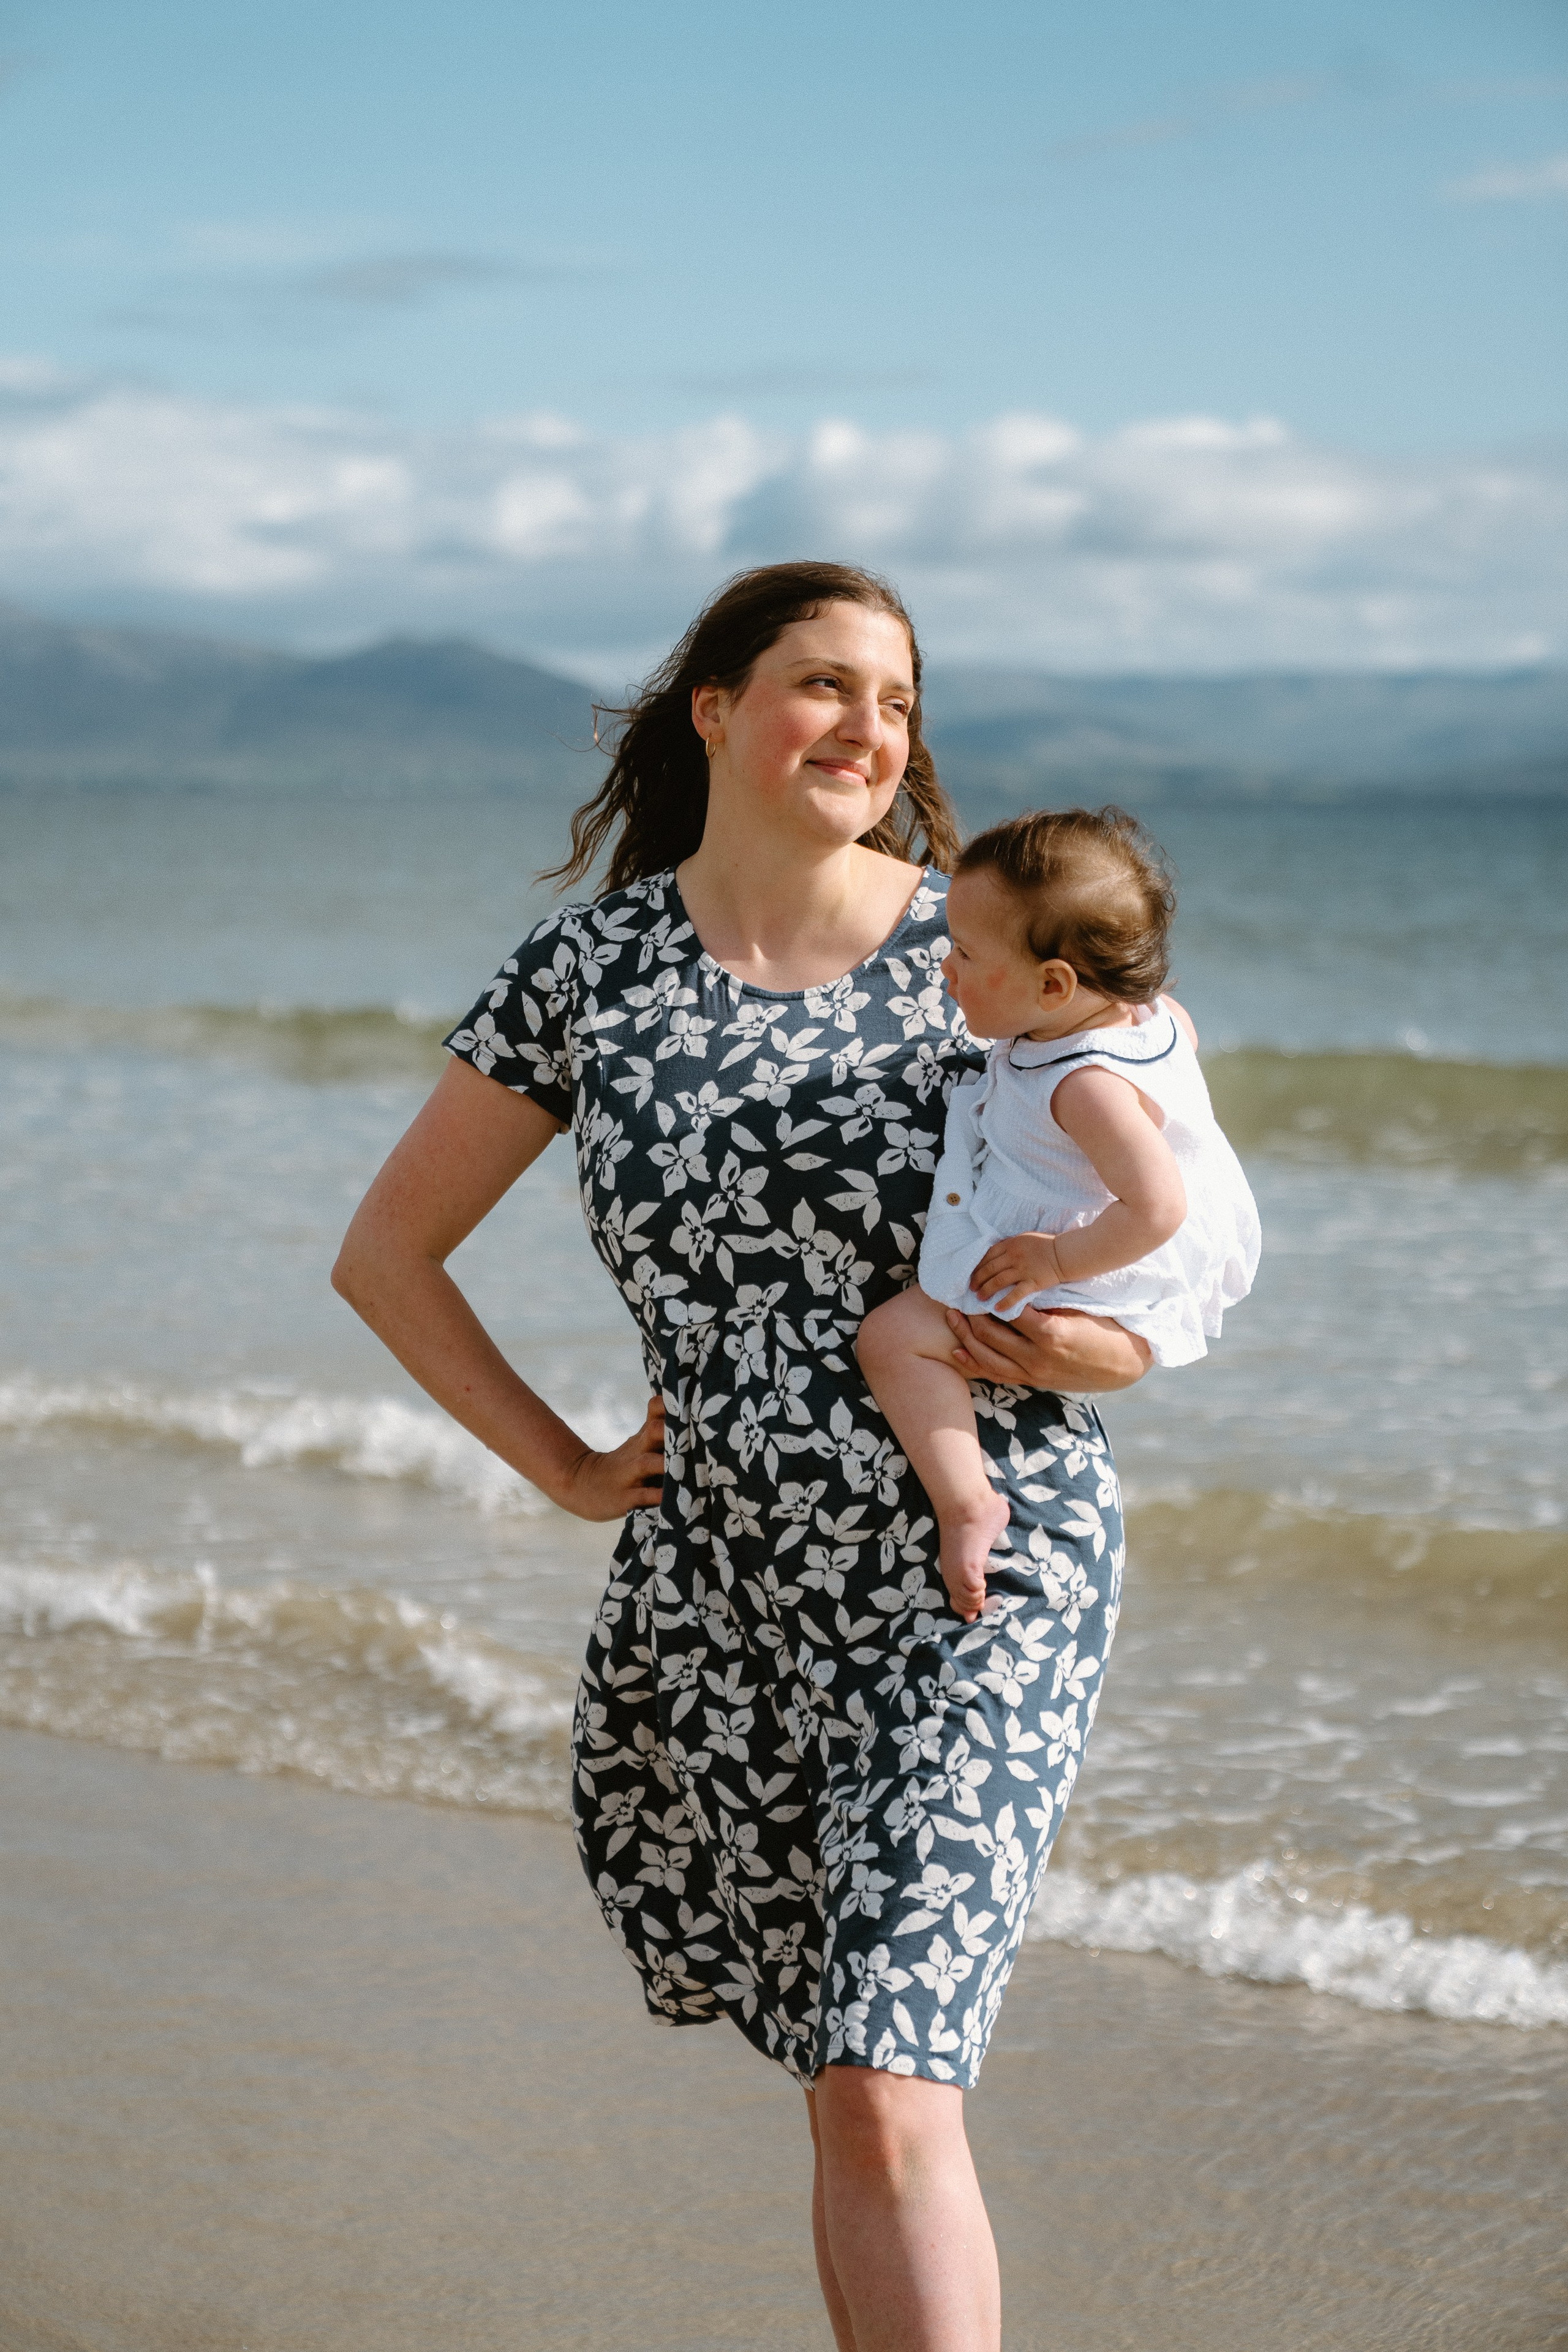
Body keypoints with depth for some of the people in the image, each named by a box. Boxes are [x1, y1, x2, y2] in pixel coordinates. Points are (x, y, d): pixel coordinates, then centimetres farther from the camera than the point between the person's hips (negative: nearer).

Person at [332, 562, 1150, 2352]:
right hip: (721, 1589, 3)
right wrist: (565, 1470, 6)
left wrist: (1078, 1350, -14)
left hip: (984, 1575, -2)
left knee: (884, 2101, -13)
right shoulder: (593, 967, 2)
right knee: (857, 2087, 15)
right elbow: (384, 1256, 12)